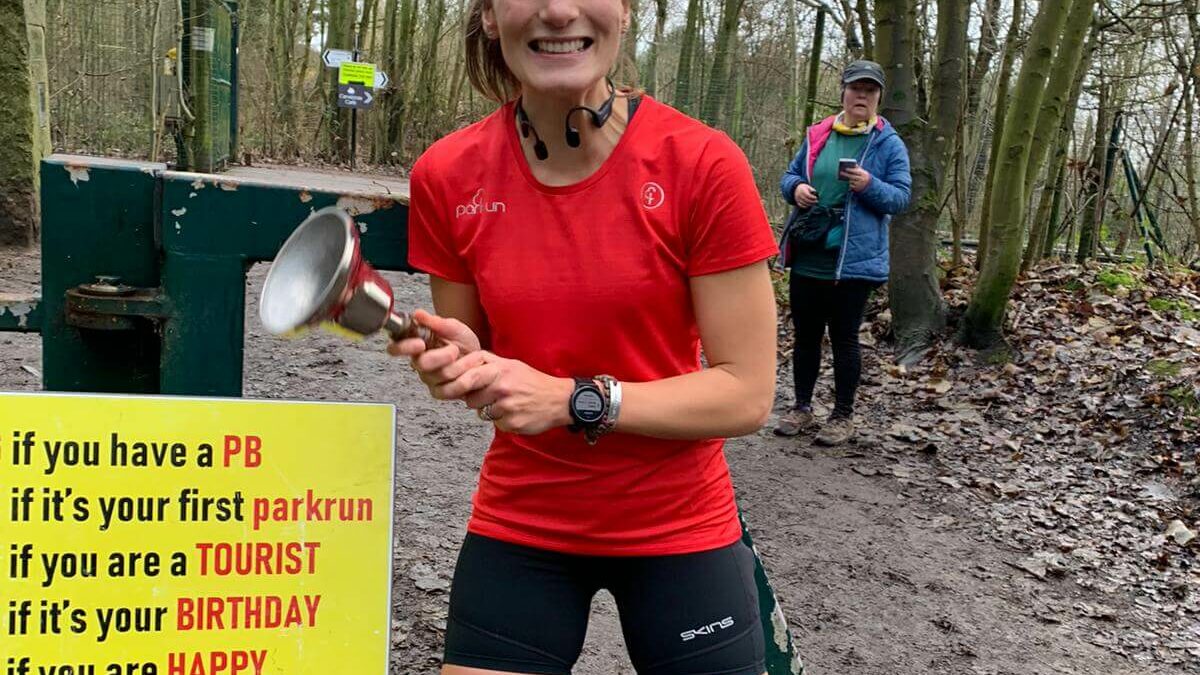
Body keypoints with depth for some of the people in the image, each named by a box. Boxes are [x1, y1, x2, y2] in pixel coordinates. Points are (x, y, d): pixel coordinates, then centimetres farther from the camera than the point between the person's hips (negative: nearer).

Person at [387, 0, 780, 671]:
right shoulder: (448, 175, -8)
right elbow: (468, 354, 5)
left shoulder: (704, 163, -17)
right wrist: (456, 364, -17)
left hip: (679, 527, -1)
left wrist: (574, 400, -24)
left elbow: (747, 395, -14)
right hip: (518, 523, 2)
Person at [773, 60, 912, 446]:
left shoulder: (889, 144, -2)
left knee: (844, 338, 4)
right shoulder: (817, 136, 8)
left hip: (854, 260, -4)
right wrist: (796, 188, -7)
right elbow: (790, 175, 16)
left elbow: (901, 198, -4)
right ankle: (802, 408, 25)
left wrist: (870, 185, -22)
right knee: (806, 335, 12)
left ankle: (843, 416, 16)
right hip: (807, 258, 4)